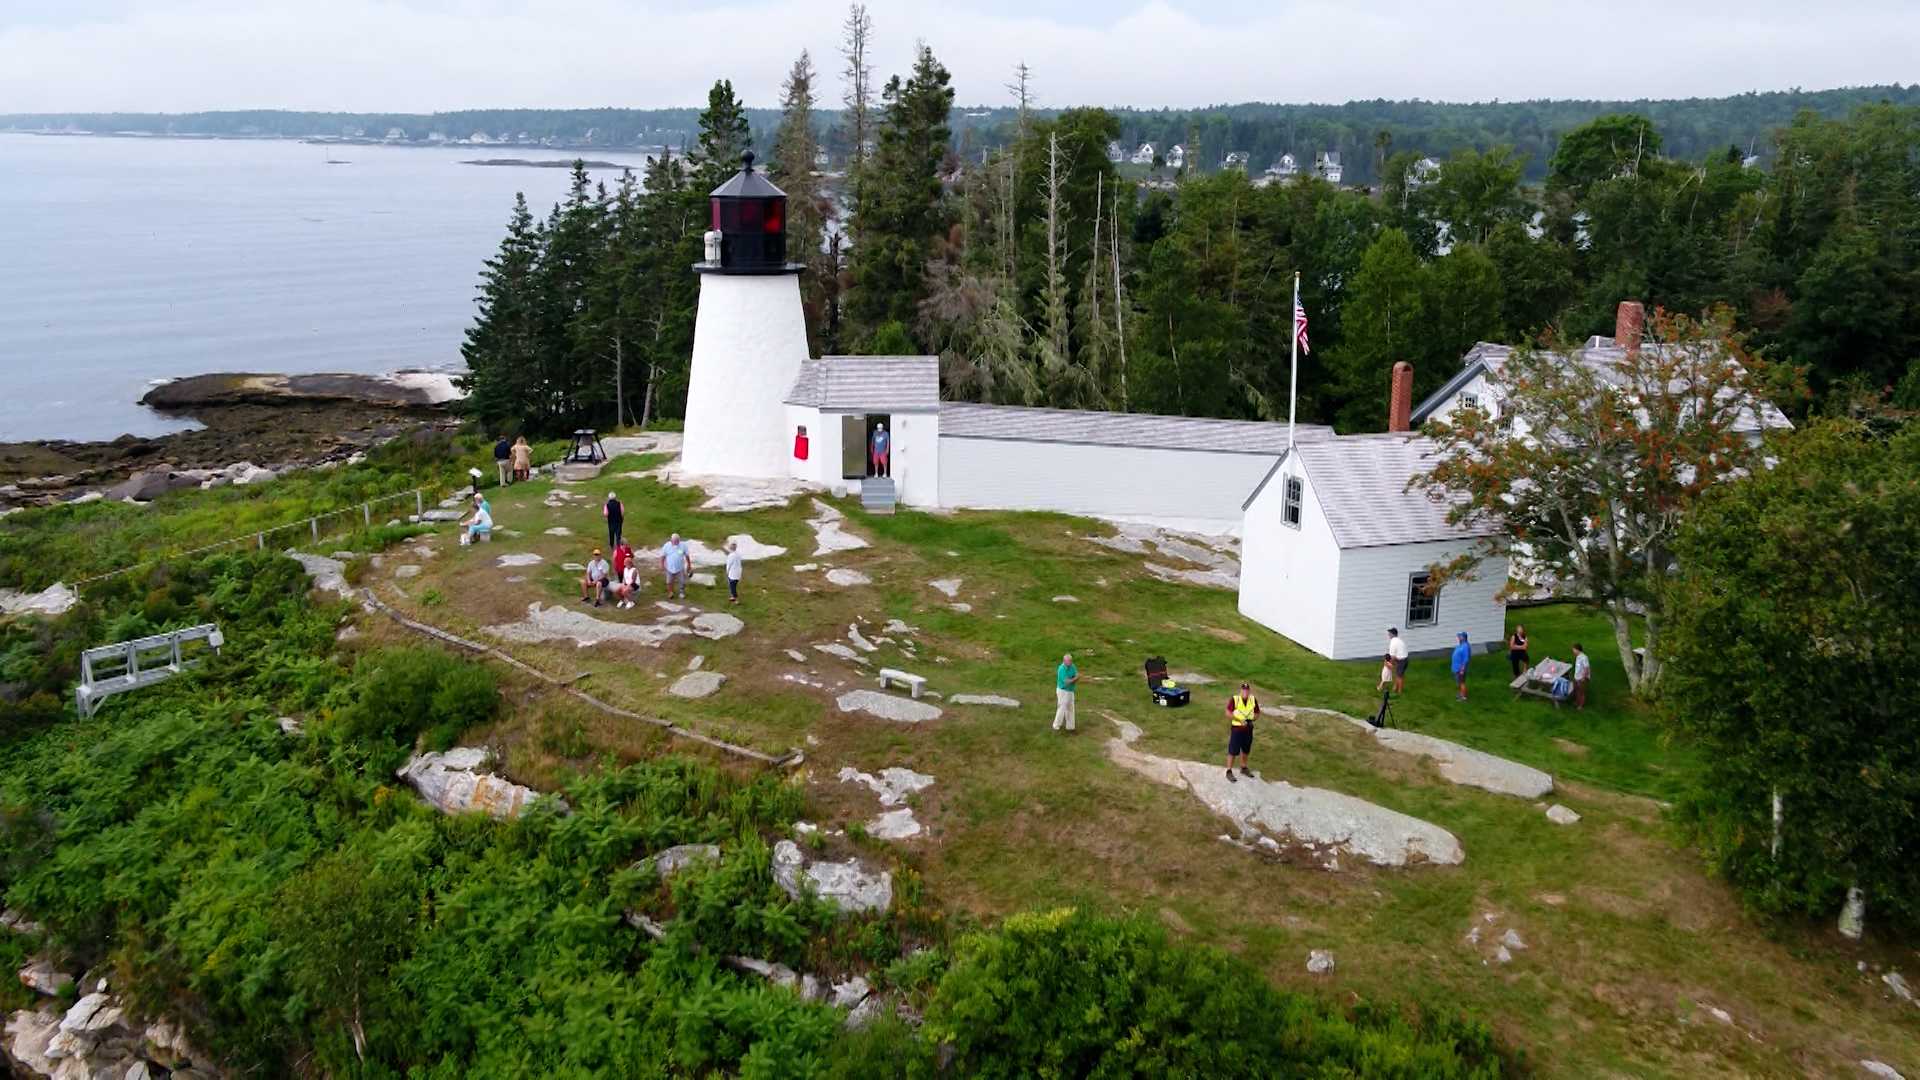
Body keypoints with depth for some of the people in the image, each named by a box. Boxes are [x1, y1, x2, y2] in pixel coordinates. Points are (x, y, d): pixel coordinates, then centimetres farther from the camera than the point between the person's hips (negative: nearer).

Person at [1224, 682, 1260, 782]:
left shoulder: (1253, 700, -1)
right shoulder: (1234, 699, -15)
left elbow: (1257, 713, 9)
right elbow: (1228, 713, -16)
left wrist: (1251, 719, -11)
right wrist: (1240, 720, -22)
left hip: (1248, 729, 5)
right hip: (1236, 729, -5)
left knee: (1246, 750, 19)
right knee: (1233, 751, -2)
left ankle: (1243, 768, 38)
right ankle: (1229, 771, 7)